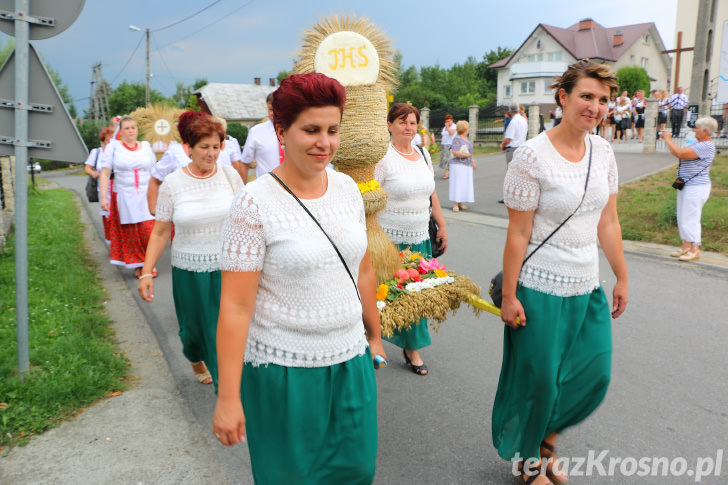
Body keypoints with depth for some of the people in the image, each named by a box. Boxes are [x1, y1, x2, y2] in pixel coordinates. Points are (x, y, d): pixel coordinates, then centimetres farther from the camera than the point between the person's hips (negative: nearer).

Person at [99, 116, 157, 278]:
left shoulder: (146, 146, 11)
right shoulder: (113, 147, 3)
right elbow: (105, 174, 1)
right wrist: (103, 197, -8)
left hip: (146, 196, 1)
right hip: (123, 197, -1)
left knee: (149, 231, -7)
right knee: (130, 233, 2)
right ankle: (137, 265, 14)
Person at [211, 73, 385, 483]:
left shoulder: (348, 188, 1)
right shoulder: (254, 203, -16)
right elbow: (235, 306, -16)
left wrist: (374, 335, 17)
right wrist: (228, 398, -15)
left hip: (351, 360, 5)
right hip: (284, 371, -5)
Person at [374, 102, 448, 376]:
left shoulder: (423, 155, 12)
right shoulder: (383, 158, -10)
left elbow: (432, 194, 19)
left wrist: (442, 227, 16)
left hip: (420, 239, 6)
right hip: (392, 240, -6)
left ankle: (412, 348, 21)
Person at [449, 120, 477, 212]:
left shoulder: (466, 138, 17)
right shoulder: (456, 139, -11)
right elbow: (455, 153, -20)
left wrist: (473, 161, 23)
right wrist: (466, 155, -11)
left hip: (467, 165, 8)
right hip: (458, 164, -8)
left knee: (465, 184, 6)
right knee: (457, 184, -9)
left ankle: (460, 203, 11)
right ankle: (455, 204, -7)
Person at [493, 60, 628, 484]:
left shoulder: (603, 151, 4)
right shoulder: (532, 156, -15)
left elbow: (609, 222, 10)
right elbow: (518, 233, -15)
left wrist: (622, 278, 12)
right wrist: (508, 296, -13)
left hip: (588, 288, 7)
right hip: (541, 290, -6)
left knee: (594, 374, 12)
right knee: (538, 379, 8)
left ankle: (549, 439, 40)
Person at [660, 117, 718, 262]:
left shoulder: (706, 146, -19)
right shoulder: (698, 143, 14)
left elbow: (680, 153, -25)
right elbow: (680, 152, 17)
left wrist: (668, 139, -14)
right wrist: (668, 140, 7)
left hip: (696, 187, -10)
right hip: (686, 185, 10)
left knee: (690, 217, -6)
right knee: (682, 216, 14)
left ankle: (695, 250, 2)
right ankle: (686, 245, 24)